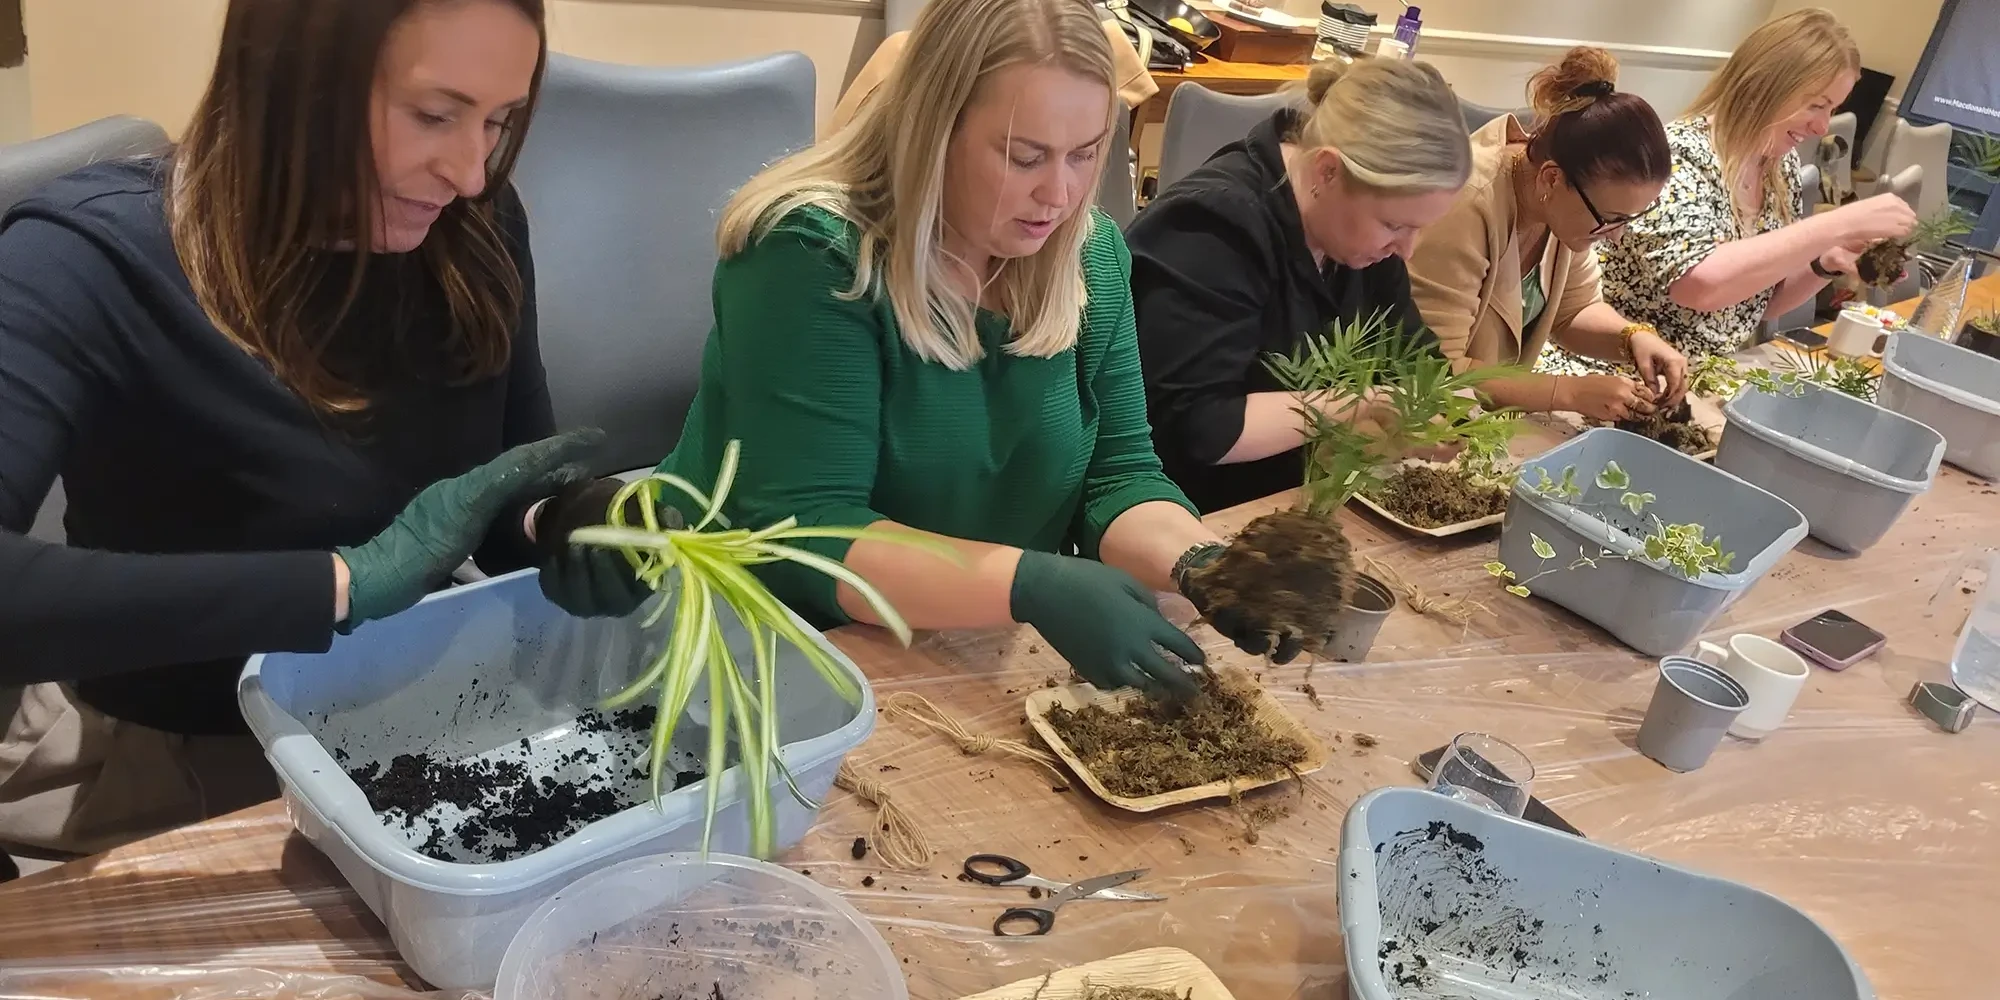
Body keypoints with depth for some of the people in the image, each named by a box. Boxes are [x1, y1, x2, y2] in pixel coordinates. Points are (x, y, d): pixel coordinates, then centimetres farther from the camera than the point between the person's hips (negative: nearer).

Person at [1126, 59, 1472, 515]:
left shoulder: (1360, 220, 0)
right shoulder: (1212, 229, -24)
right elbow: (1192, 429, -29)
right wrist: (1364, 403, -24)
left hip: (1305, 505, 7)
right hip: (1207, 521, -7)